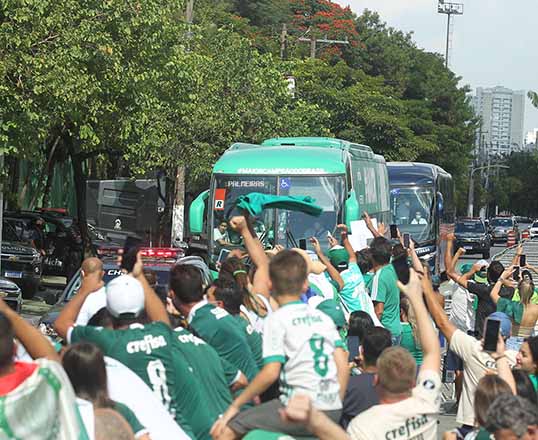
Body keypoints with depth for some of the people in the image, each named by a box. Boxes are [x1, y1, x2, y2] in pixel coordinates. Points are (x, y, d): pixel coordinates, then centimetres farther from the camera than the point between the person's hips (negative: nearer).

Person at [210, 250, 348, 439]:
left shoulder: (277, 319, -4)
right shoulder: (323, 317, 13)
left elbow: (270, 373, -12)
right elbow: (343, 366, 9)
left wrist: (235, 405, -5)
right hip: (332, 412, 7)